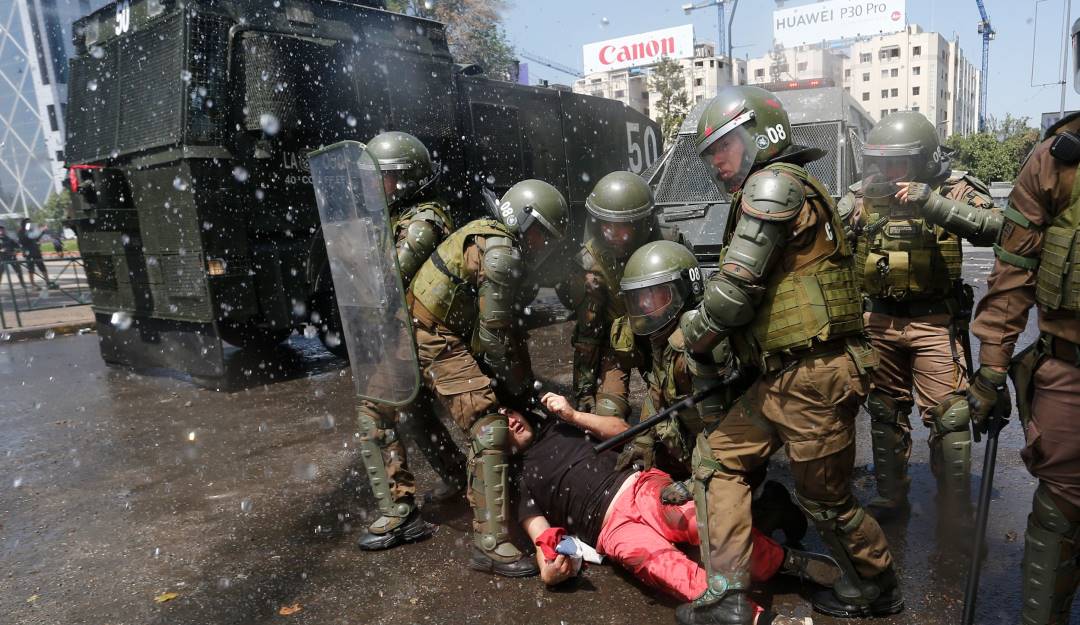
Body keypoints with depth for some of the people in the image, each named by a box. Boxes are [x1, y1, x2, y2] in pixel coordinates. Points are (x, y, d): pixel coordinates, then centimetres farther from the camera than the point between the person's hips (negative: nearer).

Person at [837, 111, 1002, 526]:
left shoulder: (952, 188, -6)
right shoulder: (861, 195, 2)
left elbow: (992, 228, -23)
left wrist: (930, 202, -30)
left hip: (933, 321, -3)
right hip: (878, 320, 4)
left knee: (948, 416, -4)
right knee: (884, 411, 14)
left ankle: (955, 513, 12)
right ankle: (890, 496, 31)